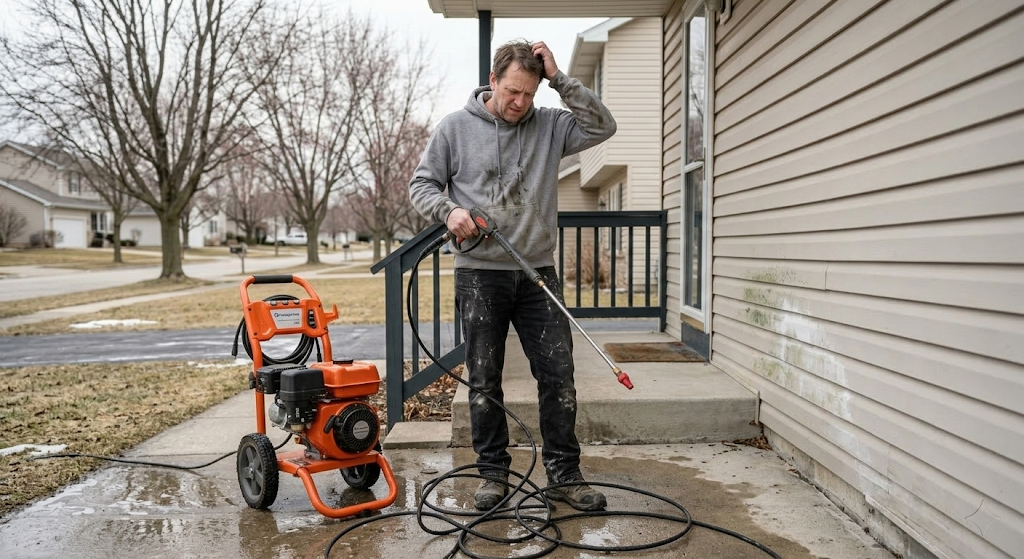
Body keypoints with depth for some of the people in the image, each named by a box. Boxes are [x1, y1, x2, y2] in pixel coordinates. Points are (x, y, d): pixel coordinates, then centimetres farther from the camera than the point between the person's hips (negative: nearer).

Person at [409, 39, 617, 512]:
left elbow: (603, 125, -3)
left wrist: (560, 79, -7)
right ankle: (494, 474, 20)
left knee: (559, 377, 2)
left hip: (538, 273, 2)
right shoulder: (456, 128, 2)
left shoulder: (549, 126, 7)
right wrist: (448, 210, -15)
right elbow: (421, 184, 6)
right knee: (484, 382, 6)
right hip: (479, 274, -1)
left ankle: (564, 475, 16)